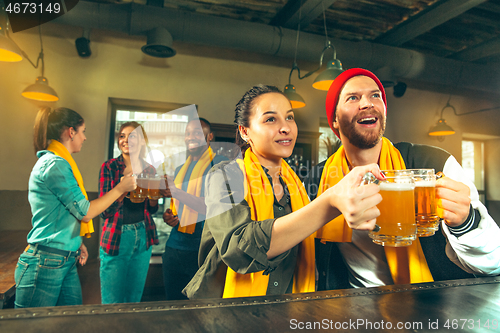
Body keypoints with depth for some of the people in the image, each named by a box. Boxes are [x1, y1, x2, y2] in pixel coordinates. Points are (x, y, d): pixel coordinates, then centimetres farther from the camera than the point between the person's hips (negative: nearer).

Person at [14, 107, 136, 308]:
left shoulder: (55, 162, 14)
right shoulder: (55, 164, -16)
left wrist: (76, 243, 9)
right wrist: (120, 188, -5)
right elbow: (85, 212, -14)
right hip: (46, 263, -9)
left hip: (67, 262, 9)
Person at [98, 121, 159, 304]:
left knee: (135, 299, 16)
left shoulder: (149, 170, 5)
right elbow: (104, 211, -9)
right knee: (112, 302, 6)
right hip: (116, 238, -3)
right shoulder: (109, 167, -5)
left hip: (143, 237, 3)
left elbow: (152, 209, 10)